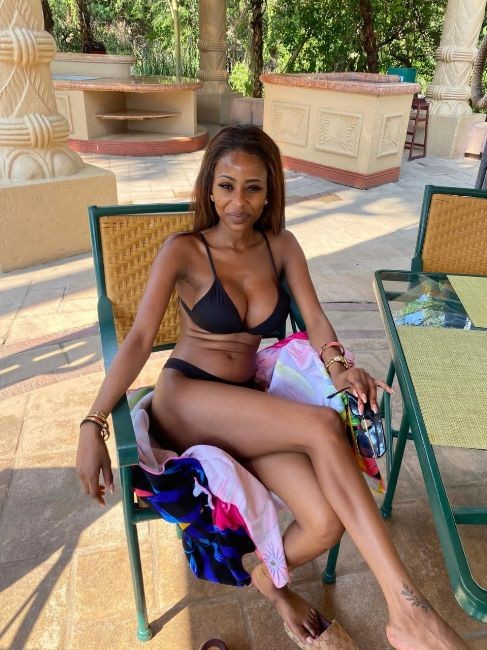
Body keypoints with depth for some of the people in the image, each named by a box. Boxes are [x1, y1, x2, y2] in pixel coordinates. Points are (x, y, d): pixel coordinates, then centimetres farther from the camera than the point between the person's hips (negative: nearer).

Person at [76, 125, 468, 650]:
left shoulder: (281, 246, 8)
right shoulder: (183, 251, -3)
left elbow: (315, 320, 3)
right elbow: (139, 339, -9)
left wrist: (338, 367, -19)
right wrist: (92, 423, -18)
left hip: (249, 407, 4)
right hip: (185, 400, -4)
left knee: (328, 523, -20)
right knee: (322, 425, -30)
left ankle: (269, 576, 14)